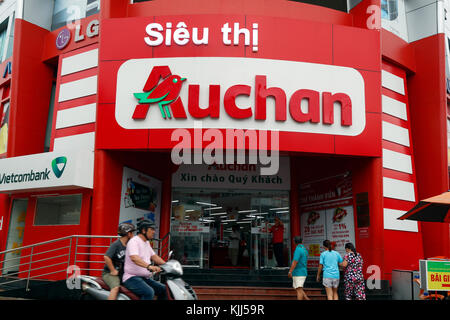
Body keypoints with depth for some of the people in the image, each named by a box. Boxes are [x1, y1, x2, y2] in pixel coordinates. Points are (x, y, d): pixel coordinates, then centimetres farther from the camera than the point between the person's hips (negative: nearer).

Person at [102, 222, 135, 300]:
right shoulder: (116, 244, -14)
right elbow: (106, 257, -25)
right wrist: (113, 271, -19)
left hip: (123, 273, 8)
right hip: (109, 273, -8)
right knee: (116, 287, -33)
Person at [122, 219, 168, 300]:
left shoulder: (147, 243, 17)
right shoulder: (134, 241, -14)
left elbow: (154, 256, 20)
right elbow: (134, 258, -31)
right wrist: (149, 266, -46)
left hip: (145, 278, 10)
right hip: (132, 278, -9)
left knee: (164, 289, 2)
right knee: (149, 292, -31)